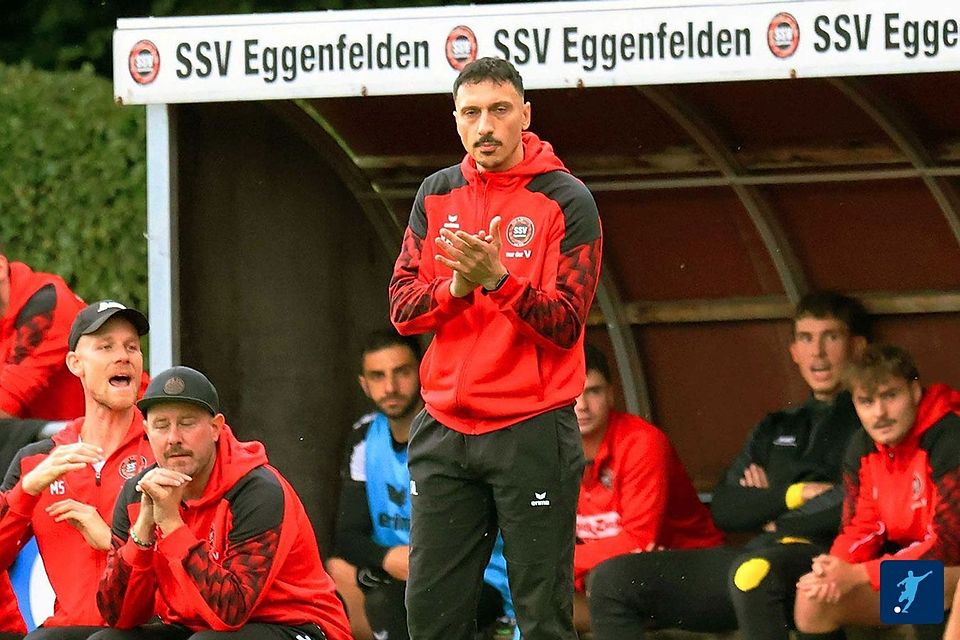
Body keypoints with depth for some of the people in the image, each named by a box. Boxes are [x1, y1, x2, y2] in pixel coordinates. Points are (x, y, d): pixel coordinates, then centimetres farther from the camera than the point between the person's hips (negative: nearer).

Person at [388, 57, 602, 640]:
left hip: (533, 433, -5)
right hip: (445, 432, 5)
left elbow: (565, 324, -11)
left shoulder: (566, 201, -5)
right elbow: (402, 307, 6)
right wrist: (455, 288, -14)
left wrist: (499, 280, -26)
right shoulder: (437, 195, 10)